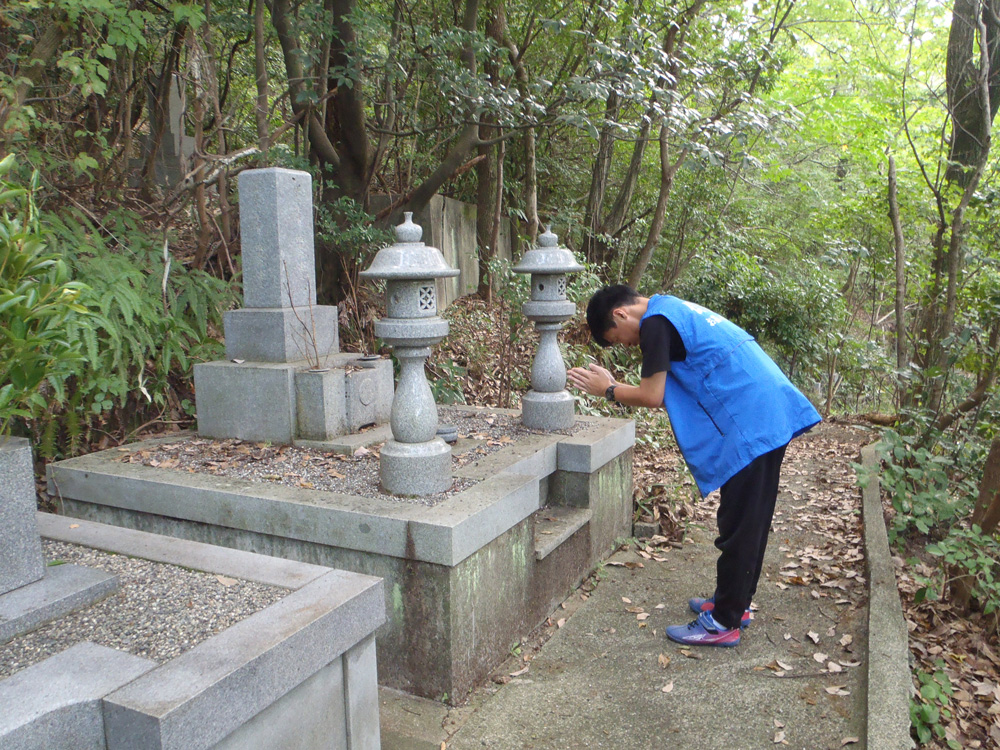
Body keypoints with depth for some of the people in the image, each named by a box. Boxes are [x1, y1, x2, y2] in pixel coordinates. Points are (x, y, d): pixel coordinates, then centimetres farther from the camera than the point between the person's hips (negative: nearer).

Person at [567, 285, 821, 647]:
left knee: (738, 526, -2)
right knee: (750, 521, 18)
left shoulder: (655, 323, -9)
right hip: (772, 414, 10)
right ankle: (736, 602, 32)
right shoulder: (676, 310, 21)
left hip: (750, 424, -10)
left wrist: (608, 390, 3)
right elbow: (669, 393, 21)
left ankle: (724, 623, 8)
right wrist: (615, 385, 16)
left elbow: (652, 396, -11)